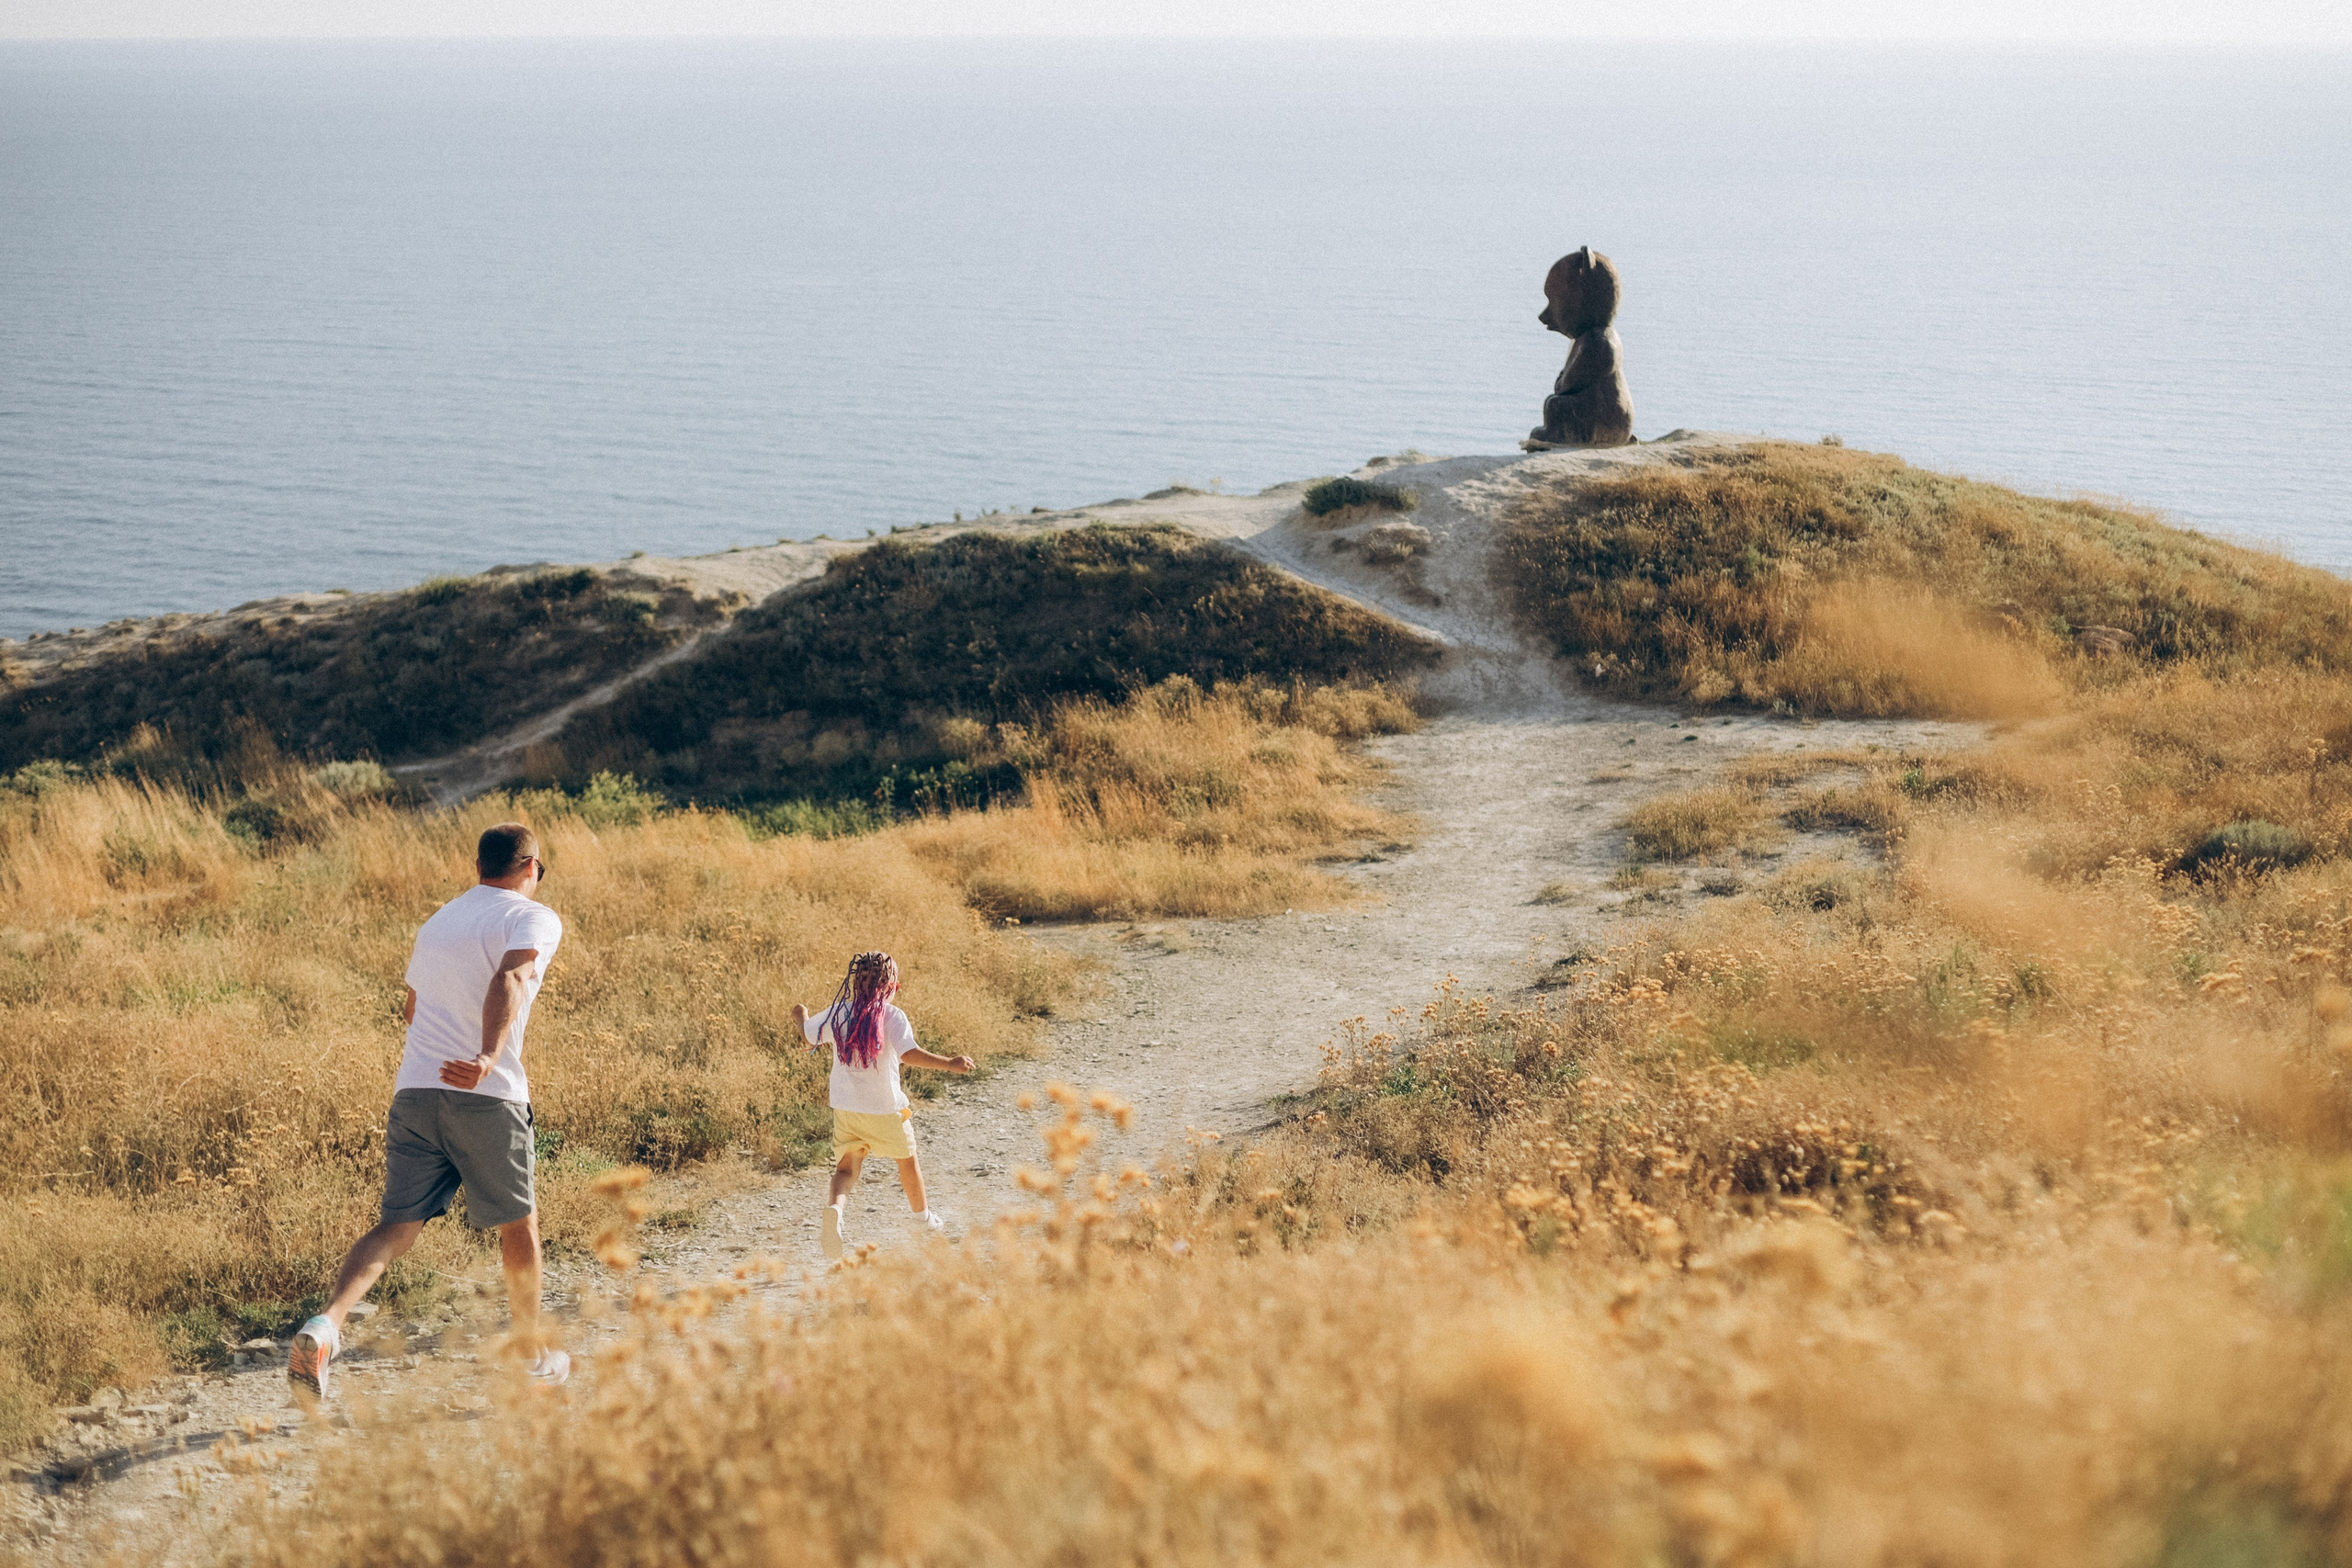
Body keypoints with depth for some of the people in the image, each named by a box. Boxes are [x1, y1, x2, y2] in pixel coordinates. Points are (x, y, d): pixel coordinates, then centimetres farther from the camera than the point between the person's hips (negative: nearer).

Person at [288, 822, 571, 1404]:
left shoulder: (438, 921, 21)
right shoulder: (534, 919, 0)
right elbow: (509, 980, -21)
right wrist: (489, 1058, -35)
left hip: (413, 1091, 5)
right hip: (487, 1096, -5)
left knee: (398, 1225, 1)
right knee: (518, 1224, 13)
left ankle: (326, 1324, -22)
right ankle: (532, 1355, 26)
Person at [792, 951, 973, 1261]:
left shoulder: (838, 1013, -2)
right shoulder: (892, 1017, -16)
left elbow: (809, 1035, 15)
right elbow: (910, 1053, -31)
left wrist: (800, 1016, 36)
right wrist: (949, 1064, -31)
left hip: (845, 1105, 3)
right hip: (884, 1108, -3)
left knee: (846, 1166, 3)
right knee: (907, 1159, 21)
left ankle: (836, 1206, -30)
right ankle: (923, 1216, 39)